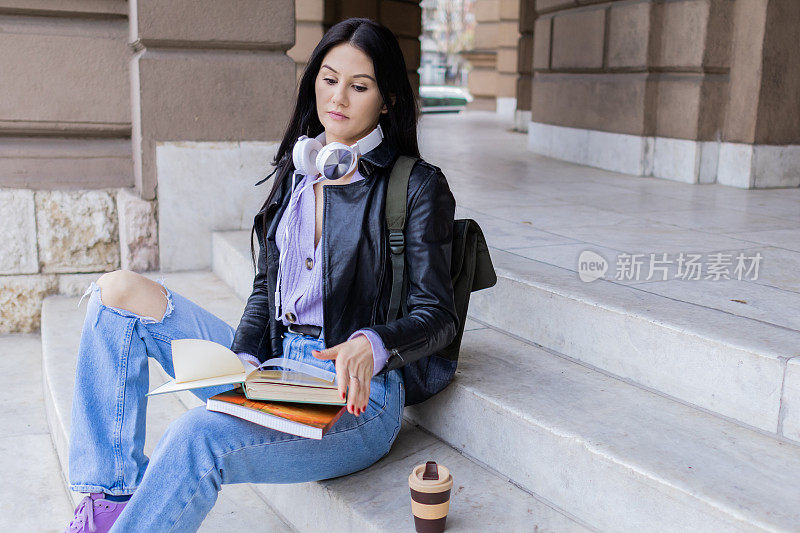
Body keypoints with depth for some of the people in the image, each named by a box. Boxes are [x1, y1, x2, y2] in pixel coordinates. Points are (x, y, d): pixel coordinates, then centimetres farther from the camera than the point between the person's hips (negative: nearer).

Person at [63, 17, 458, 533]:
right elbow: (266, 292, 14)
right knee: (120, 290, -2)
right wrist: (244, 361, -6)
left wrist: (371, 344, -28)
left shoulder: (419, 185, -4)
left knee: (199, 435, -35)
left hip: (356, 398, -7)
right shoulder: (297, 173, 14)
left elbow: (437, 315, -7)